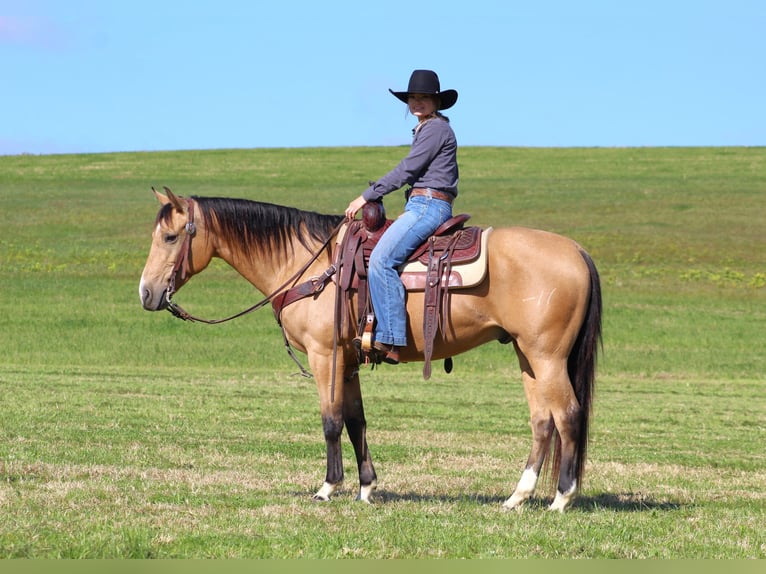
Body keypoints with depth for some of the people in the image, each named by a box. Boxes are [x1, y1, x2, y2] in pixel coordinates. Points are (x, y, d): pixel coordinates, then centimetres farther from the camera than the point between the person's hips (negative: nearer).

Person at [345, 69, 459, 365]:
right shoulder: (425, 129, 22)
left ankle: (390, 340, -32)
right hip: (421, 206, 11)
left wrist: (366, 196, -10)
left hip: (429, 206, -11)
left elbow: (406, 170, -14)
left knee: (381, 260, -25)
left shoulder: (436, 128, -9)